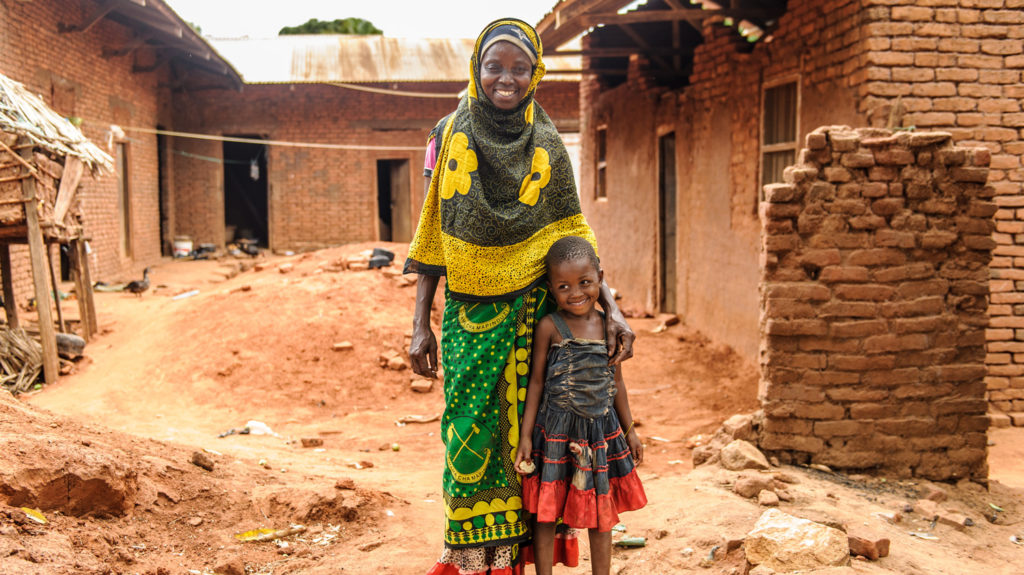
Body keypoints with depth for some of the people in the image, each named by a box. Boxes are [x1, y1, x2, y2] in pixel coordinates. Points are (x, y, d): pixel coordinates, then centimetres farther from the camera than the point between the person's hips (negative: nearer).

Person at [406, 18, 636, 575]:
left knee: (522, 425, 3)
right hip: (467, 311, 0)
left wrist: (611, 307, -8)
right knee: (469, 429, 4)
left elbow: (571, 234, 3)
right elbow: (433, 235, 2)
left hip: (529, 310, 0)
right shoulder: (450, 135, 0)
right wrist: (420, 324, -1)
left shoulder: (547, 146, 0)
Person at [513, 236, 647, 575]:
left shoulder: (609, 326, 2)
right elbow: (536, 381, -4)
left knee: (601, 514, 12)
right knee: (546, 513, 4)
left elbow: (616, 381, 12)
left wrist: (629, 431, 14)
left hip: (601, 432, 4)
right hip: (556, 431, -3)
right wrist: (526, 435, -5)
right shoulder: (549, 327, -9)